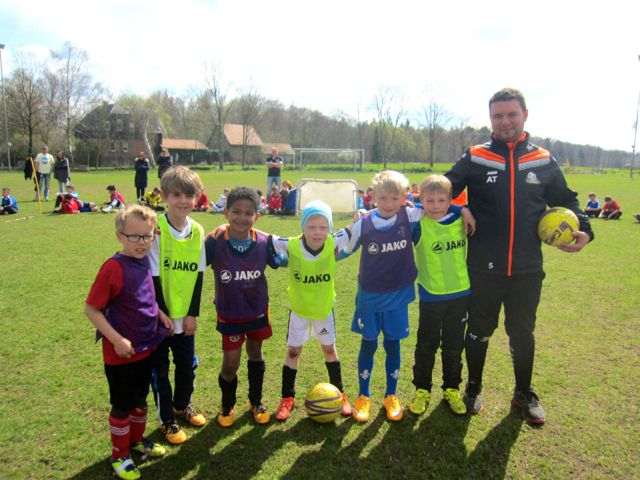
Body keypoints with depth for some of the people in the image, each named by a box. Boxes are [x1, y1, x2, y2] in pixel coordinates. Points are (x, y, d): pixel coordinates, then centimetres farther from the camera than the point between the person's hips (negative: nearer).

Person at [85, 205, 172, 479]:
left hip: (146, 348, 7)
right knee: (122, 406, 12)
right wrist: (117, 340, -21)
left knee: (140, 400, 23)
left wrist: (159, 314, -1)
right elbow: (91, 309, -18)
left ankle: (137, 440, 46)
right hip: (121, 353, -6)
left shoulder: (144, 262, -2)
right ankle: (119, 455, 33)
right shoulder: (113, 267, -23)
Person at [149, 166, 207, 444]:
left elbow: (198, 275, 0)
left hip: (185, 315, 4)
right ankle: (167, 420, 29)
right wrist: (163, 315, -12)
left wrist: (192, 314, -3)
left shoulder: (198, 231, -2)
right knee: (160, 369, 10)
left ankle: (183, 405, 42)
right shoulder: (156, 229, -17)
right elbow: (153, 276, -15)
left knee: (187, 365, 17)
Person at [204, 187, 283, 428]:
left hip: (258, 310, 2)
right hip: (229, 314, -2)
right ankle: (227, 406, 33)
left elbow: (277, 263, 3)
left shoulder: (264, 242, -14)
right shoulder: (215, 242, -20)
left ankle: (256, 402, 42)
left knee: (255, 354, 20)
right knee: (230, 363, 2)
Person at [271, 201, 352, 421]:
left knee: (329, 349, 16)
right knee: (293, 351, 9)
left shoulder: (334, 244, -25)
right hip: (298, 309, 0)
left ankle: (339, 393, 36)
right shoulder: (290, 246, -26)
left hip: (324, 308, 1)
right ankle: (287, 398, 28)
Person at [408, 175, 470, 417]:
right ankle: (422, 390, 28)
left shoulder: (460, 220, -3)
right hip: (431, 296, -3)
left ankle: (452, 389, 33)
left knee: (454, 345, 15)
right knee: (427, 345, 11)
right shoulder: (418, 224, -13)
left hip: (460, 294, 3)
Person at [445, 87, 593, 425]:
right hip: (483, 269, -1)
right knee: (479, 331, 13)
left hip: (527, 270, 2)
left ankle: (524, 394, 38)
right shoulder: (474, 159, -1)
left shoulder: (544, 162, 5)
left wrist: (583, 229, 2)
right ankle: (473, 389, 35)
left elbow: (566, 200, 16)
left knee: (523, 333, 17)